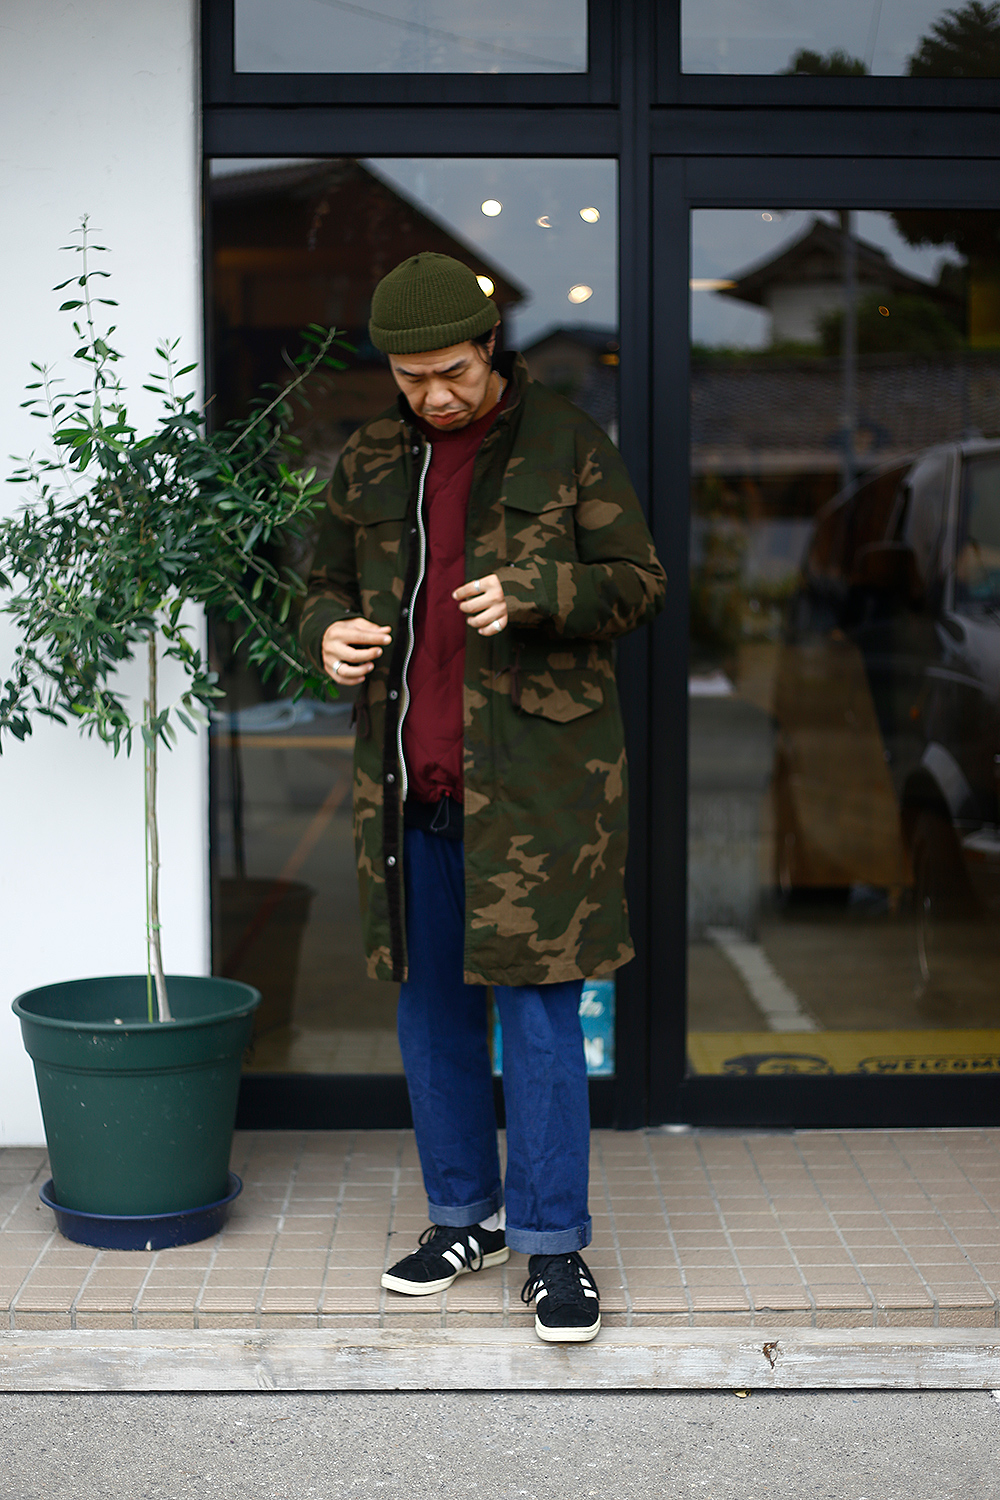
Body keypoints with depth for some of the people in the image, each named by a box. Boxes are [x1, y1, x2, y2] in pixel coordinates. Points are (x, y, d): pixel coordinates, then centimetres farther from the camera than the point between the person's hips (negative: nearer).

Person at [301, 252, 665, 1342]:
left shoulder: (566, 445, 0)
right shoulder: (370, 461, 11)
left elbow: (640, 583, 0)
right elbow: (326, 586, 19)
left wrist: (532, 592, -18)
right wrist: (330, 635, -5)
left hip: (535, 773, -4)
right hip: (409, 777, 4)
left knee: (537, 1008, -4)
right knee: (430, 1006, 11)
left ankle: (553, 1244, 7)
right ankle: (464, 1215, 26)